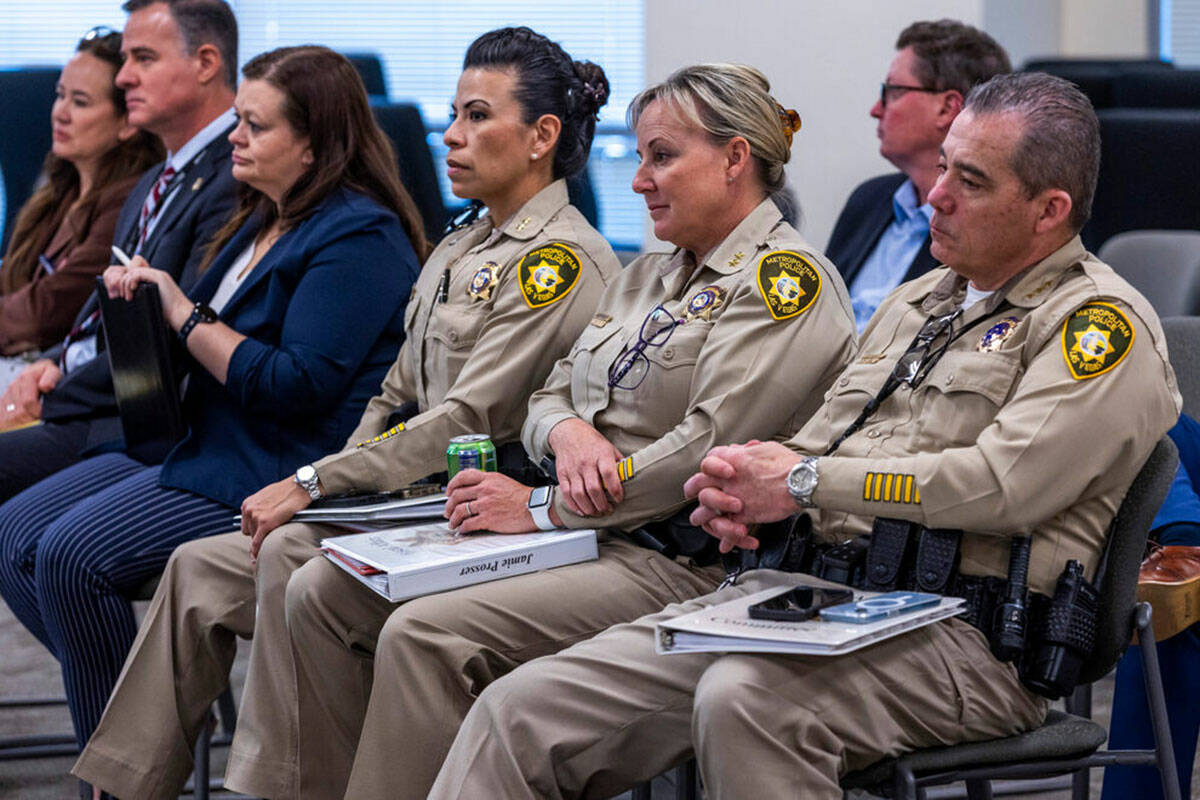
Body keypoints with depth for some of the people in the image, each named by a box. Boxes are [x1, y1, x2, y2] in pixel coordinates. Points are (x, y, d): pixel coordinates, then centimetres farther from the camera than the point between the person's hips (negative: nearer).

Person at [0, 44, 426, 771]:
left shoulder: (359, 236, -14)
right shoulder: (264, 221, 17)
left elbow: (299, 385, -23)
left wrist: (187, 317, -16)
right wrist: (148, 294, 6)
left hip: (276, 468, -10)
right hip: (201, 442, 11)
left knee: (73, 554, -23)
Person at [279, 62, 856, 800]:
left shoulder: (787, 278, -7)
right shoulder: (649, 276, 22)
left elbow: (709, 447, -17)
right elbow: (552, 392, 20)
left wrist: (543, 508, -14)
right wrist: (567, 432, -7)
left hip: (676, 564, -9)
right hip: (583, 538, 9)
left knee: (423, 634, -29)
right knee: (322, 591, -5)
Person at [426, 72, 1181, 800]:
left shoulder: (1103, 322, -2)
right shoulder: (916, 302, 25)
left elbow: (1007, 483, -16)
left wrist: (807, 481, -9)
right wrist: (740, 485, 0)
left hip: (957, 636, -7)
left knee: (743, 700, -39)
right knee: (522, 709, -9)